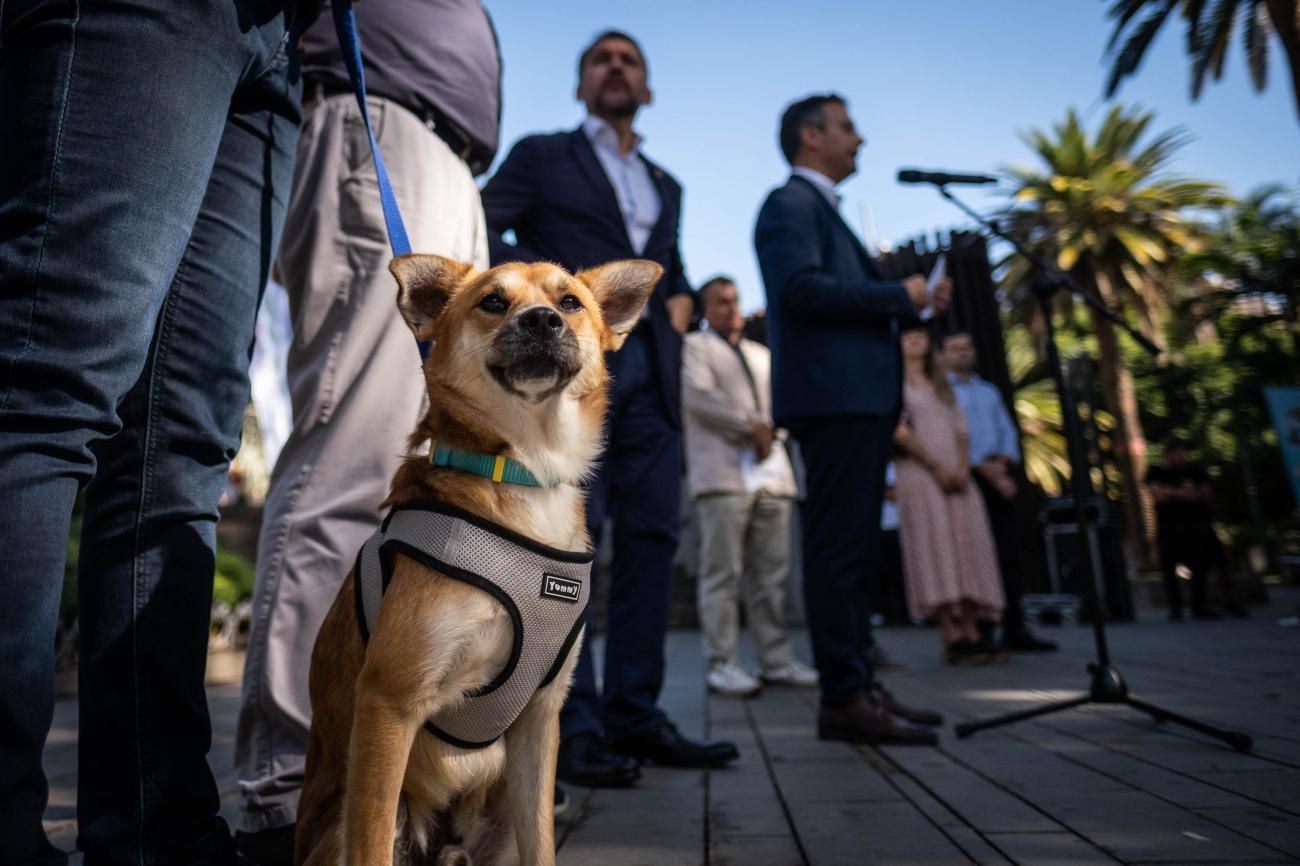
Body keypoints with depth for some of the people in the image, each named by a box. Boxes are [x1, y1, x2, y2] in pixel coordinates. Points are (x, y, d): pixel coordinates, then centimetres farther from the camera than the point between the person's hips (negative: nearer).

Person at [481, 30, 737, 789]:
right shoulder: (542, 156, 13)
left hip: (649, 372, 6)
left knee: (651, 538, 0)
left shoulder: (665, 186, 28)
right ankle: (571, 726, -5)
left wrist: (683, 298, 9)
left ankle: (634, 714, 8)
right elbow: (477, 233, 3)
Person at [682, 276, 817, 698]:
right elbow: (697, 395, -8)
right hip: (723, 473, -6)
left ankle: (776, 659, 10)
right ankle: (721, 663, -2)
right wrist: (749, 426, -10)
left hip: (771, 472, 6)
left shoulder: (761, 354, 28)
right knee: (723, 573, -7)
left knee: (772, 573, 4)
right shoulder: (695, 346, 8)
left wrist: (771, 433, -1)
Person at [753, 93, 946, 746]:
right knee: (838, 548, -10)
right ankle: (843, 698, -4)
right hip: (833, 397, -10)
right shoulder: (791, 203, -3)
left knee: (855, 550, 10)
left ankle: (857, 685, 18)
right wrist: (899, 295, -12)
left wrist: (908, 301, 12)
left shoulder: (821, 208, 28)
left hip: (859, 397, 10)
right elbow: (800, 286, -19)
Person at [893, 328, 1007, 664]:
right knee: (936, 545, -12)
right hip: (919, 473, -6)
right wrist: (936, 466, -12)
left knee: (968, 545, -3)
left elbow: (961, 432, 16)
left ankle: (973, 633, -1)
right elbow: (899, 431, -7)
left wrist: (962, 469, -2)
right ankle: (951, 636, -12)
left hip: (957, 476, 6)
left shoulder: (941, 385, 24)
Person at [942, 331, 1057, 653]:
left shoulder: (989, 391, 23)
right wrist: (983, 467, -14)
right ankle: (980, 631, -1)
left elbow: (1007, 431, 16)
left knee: (1009, 553, 1)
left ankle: (1014, 629, 5)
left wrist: (1002, 463, -5)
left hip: (999, 476, 5)